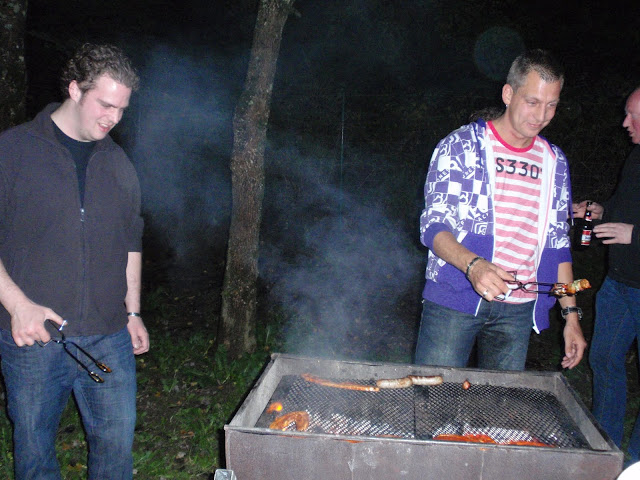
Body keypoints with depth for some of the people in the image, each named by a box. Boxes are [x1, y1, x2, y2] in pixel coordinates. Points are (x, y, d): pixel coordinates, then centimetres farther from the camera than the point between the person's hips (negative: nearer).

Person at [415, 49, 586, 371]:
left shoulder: (554, 163, 10)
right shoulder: (460, 146, -5)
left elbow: (558, 243, 15)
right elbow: (432, 226, -11)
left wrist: (571, 313, 10)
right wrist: (472, 264, -29)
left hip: (517, 311, 4)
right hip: (453, 300, -4)